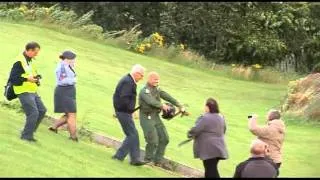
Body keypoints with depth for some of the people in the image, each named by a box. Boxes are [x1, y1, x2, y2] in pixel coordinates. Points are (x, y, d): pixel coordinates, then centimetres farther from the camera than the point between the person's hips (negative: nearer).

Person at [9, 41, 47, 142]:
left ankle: (28, 132, 17)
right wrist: (27, 79, -23)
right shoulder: (19, 62, -16)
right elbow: (12, 78, -19)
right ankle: (26, 135, -1)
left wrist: (35, 78, 6)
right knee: (33, 113, -13)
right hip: (24, 92, -10)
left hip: (33, 91, 10)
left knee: (42, 110, 9)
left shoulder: (30, 60, 13)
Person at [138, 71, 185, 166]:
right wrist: (162, 106, -41)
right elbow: (151, 101, -31)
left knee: (164, 139, 6)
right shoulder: (144, 91, -14)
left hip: (156, 117, 8)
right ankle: (148, 160, 10)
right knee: (153, 141, -12)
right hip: (147, 118, -8)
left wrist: (180, 106, 2)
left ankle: (158, 160, 17)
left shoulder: (157, 89, 12)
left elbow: (168, 97, 9)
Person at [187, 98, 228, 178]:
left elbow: (195, 130, -18)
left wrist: (190, 134, 2)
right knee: (211, 170, 17)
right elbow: (223, 130, 23)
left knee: (211, 172, -7)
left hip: (209, 150, -9)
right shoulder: (221, 117, 10)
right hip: (218, 148, 9)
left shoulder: (205, 118, -18)